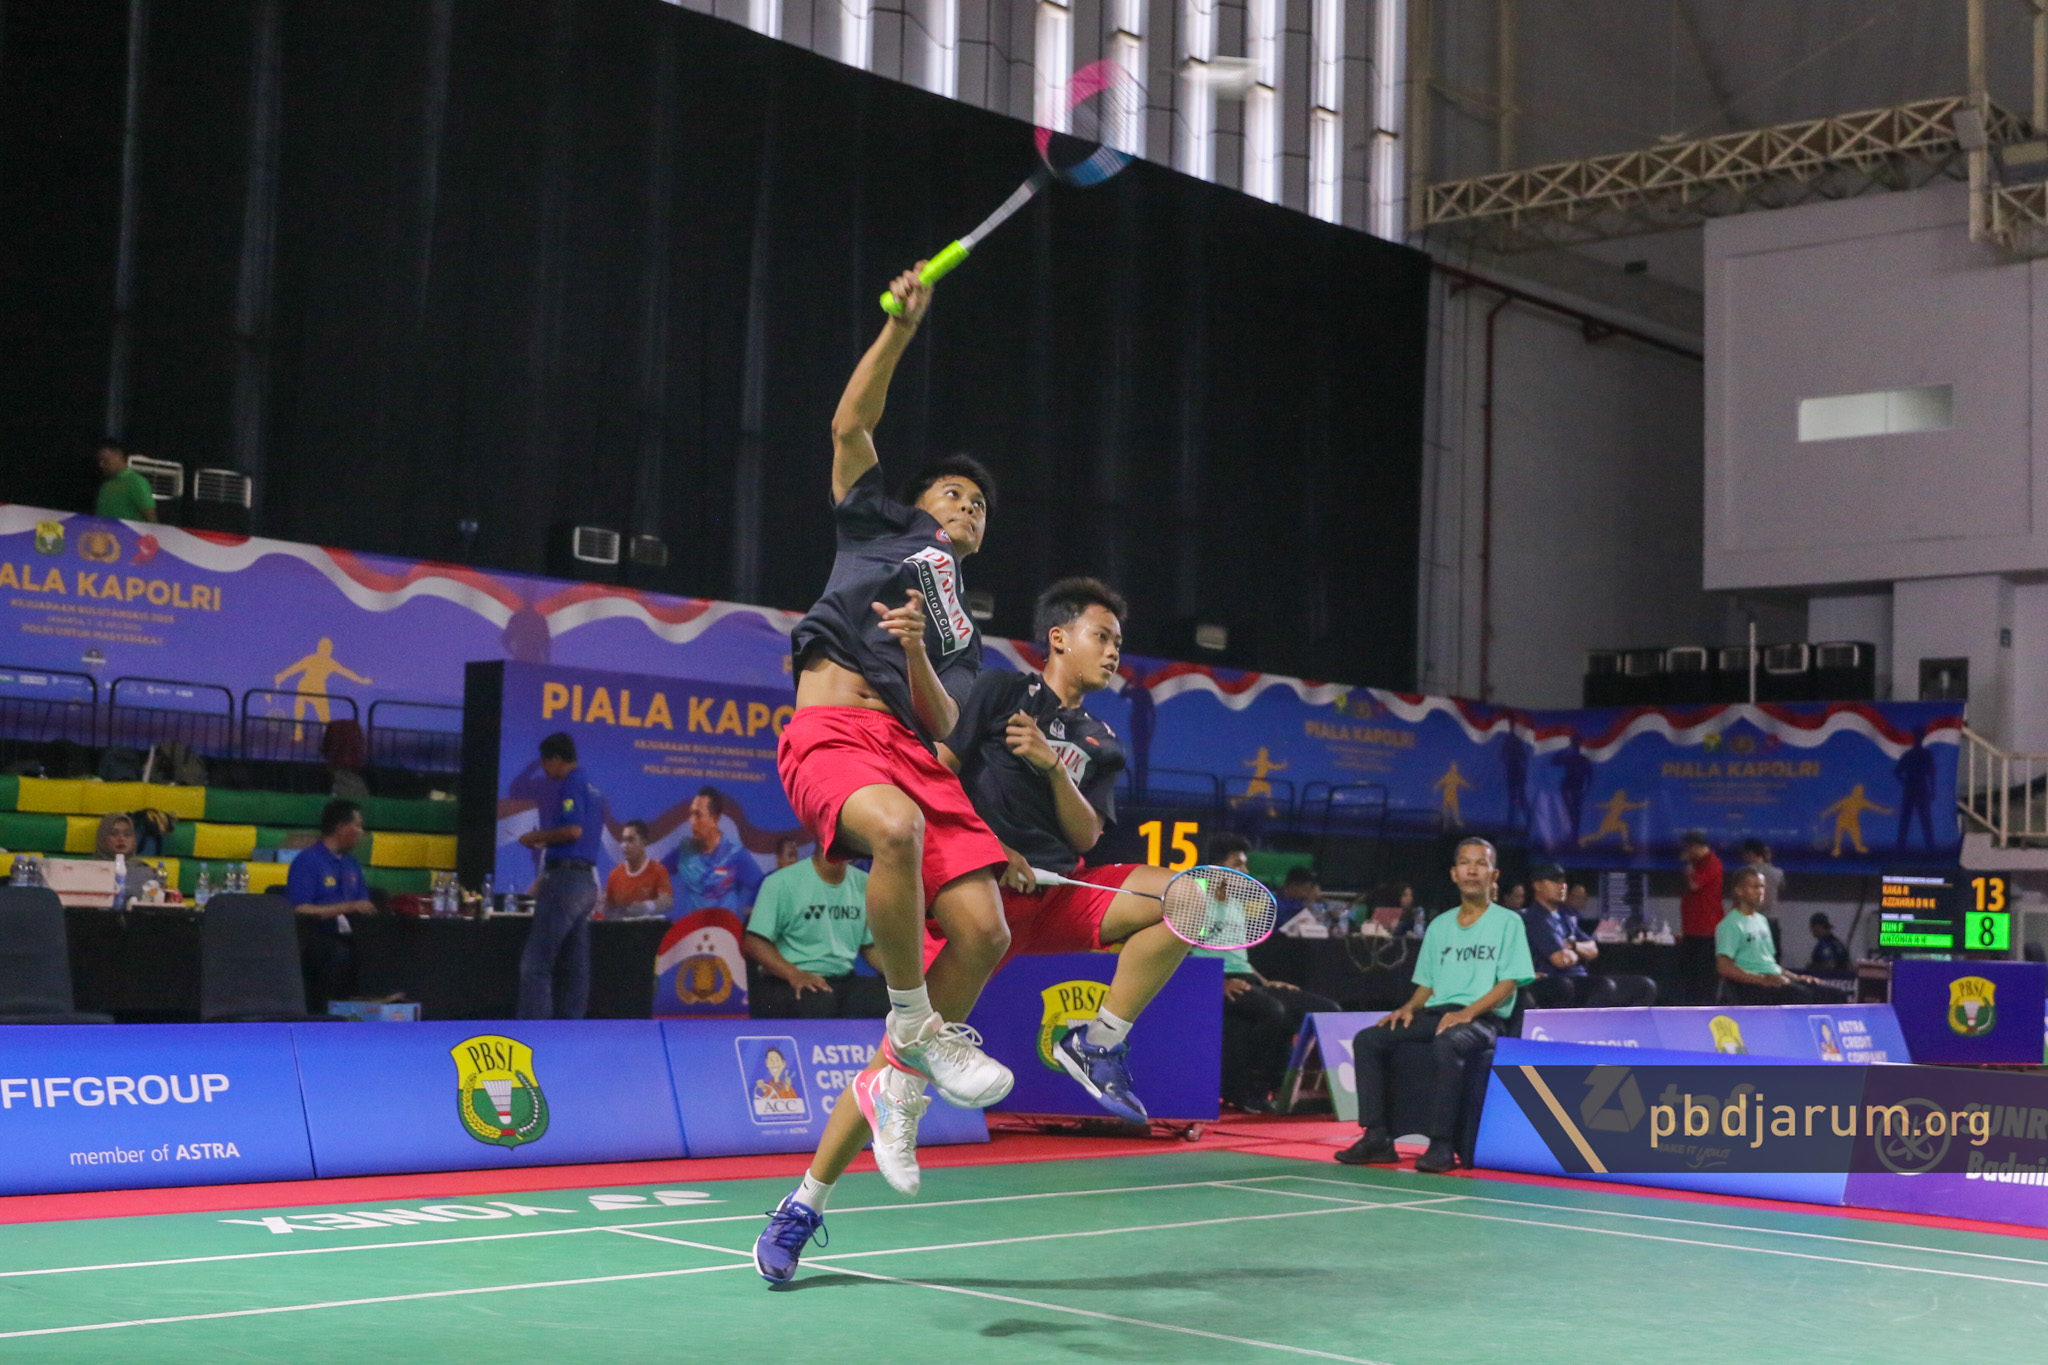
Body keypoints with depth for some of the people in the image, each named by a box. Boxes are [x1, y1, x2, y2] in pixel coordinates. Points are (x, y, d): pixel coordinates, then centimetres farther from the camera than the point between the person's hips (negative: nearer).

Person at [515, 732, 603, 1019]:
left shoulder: (570, 785, -10)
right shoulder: (591, 789, 18)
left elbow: (574, 830, -22)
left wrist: (537, 837, -9)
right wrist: (546, 841, 23)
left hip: (565, 878, -10)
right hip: (587, 880, 10)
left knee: (535, 963, -9)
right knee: (574, 966, 8)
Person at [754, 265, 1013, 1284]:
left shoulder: (963, 633, 31)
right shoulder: (880, 525, 26)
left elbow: (942, 725, 14)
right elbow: (852, 423, 14)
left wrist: (916, 653, -5)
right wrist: (900, 327, 7)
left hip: (909, 746, 5)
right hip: (829, 730, -5)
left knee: (982, 930, -16)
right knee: (897, 828, -39)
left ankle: (894, 1081, 3)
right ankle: (916, 1027, -20)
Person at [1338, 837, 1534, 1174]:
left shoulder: (1507, 922, 4)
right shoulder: (1439, 926, 20)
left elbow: (1509, 983, -5)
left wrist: (1468, 1011, -19)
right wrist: (1410, 1007, -1)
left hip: (1482, 1018, -6)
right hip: (1435, 1014, 6)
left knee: (1447, 1044, -39)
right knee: (1368, 1040, -14)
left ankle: (1441, 1144, -34)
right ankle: (1377, 1137, -19)